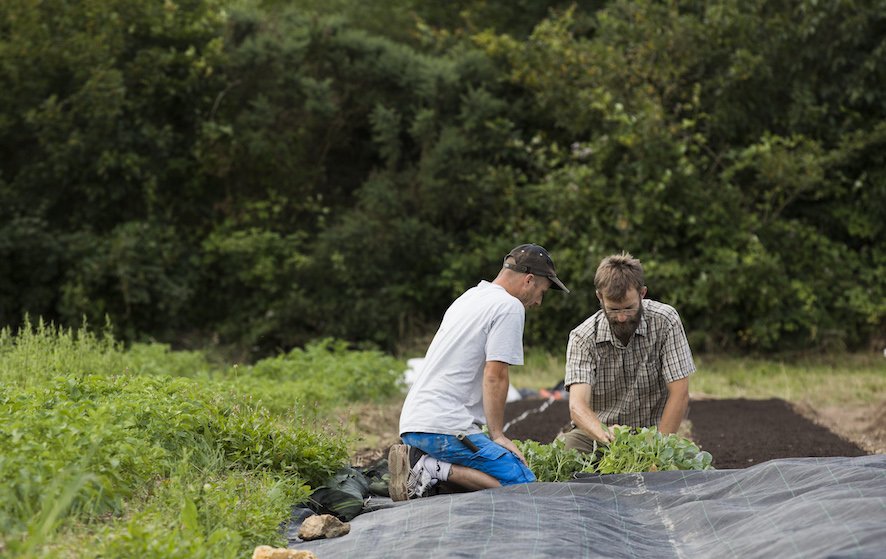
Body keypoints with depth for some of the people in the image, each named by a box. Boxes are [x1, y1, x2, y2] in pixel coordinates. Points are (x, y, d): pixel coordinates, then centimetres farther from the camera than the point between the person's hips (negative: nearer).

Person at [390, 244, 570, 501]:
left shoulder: (466, 299, 24)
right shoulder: (510, 307, -5)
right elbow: (494, 376, -13)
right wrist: (498, 435, -6)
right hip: (447, 426, -9)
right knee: (524, 484, -11)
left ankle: (418, 462, -2)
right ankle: (434, 469, -18)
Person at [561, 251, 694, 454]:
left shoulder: (664, 321, -12)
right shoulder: (582, 338, -11)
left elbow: (680, 395, -13)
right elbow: (577, 406, -23)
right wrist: (604, 434, -45)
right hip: (595, 435, 0)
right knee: (569, 445, -29)